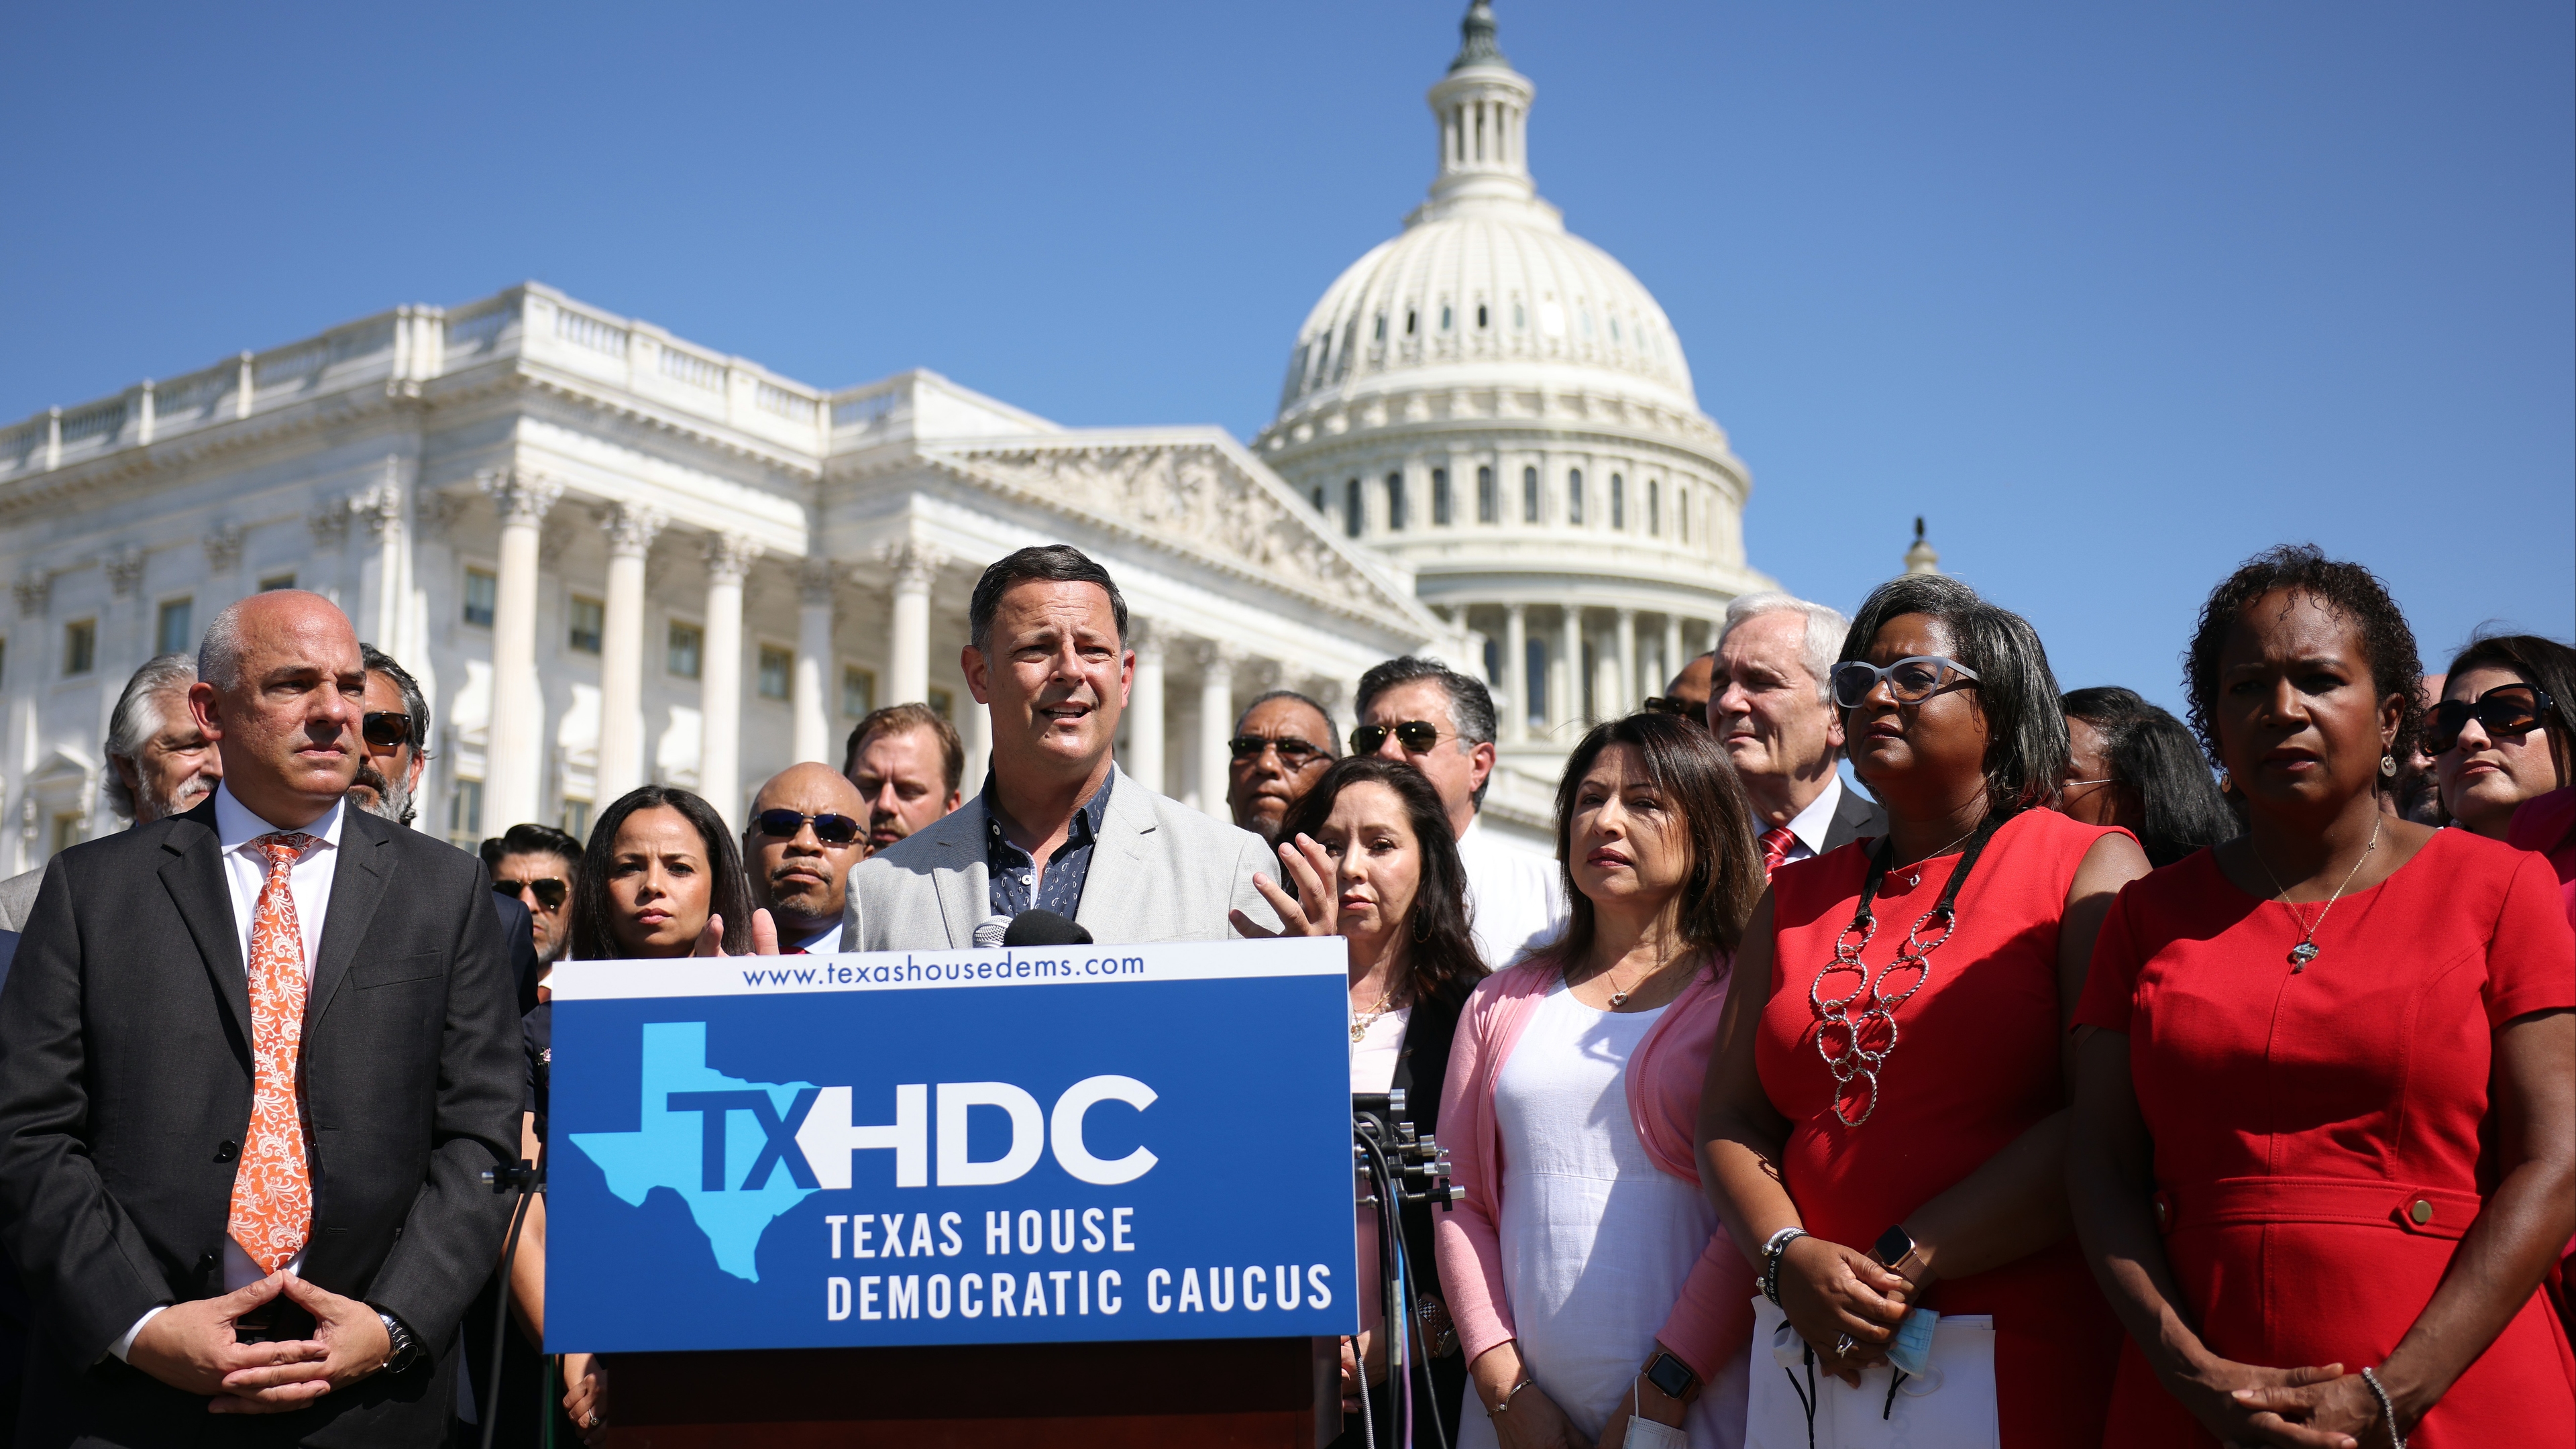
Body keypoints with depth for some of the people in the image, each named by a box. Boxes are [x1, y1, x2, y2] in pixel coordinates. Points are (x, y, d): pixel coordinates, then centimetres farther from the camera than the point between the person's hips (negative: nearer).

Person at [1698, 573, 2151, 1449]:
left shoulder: (2091, 867, -1)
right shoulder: (1796, 898, 14)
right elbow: (1733, 1119, 10)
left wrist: (1905, 1266, -15)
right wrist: (1789, 1260, -10)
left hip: (2027, 1361, -4)